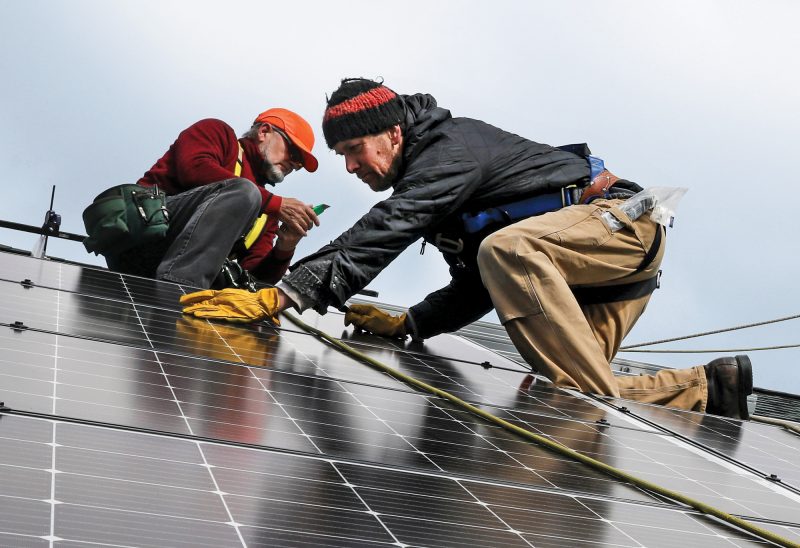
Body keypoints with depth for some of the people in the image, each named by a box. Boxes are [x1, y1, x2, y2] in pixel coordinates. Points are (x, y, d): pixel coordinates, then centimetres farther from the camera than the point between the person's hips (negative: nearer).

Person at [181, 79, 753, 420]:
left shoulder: (449, 149, -16)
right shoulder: (429, 175, 16)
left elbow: (380, 236, -32)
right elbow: (475, 288, 19)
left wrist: (279, 295, -37)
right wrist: (406, 324, 6)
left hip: (620, 219, -10)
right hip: (592, 272, 10)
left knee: (506, 249, -36)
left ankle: (600, 398, -33)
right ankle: (708, 388, 5)